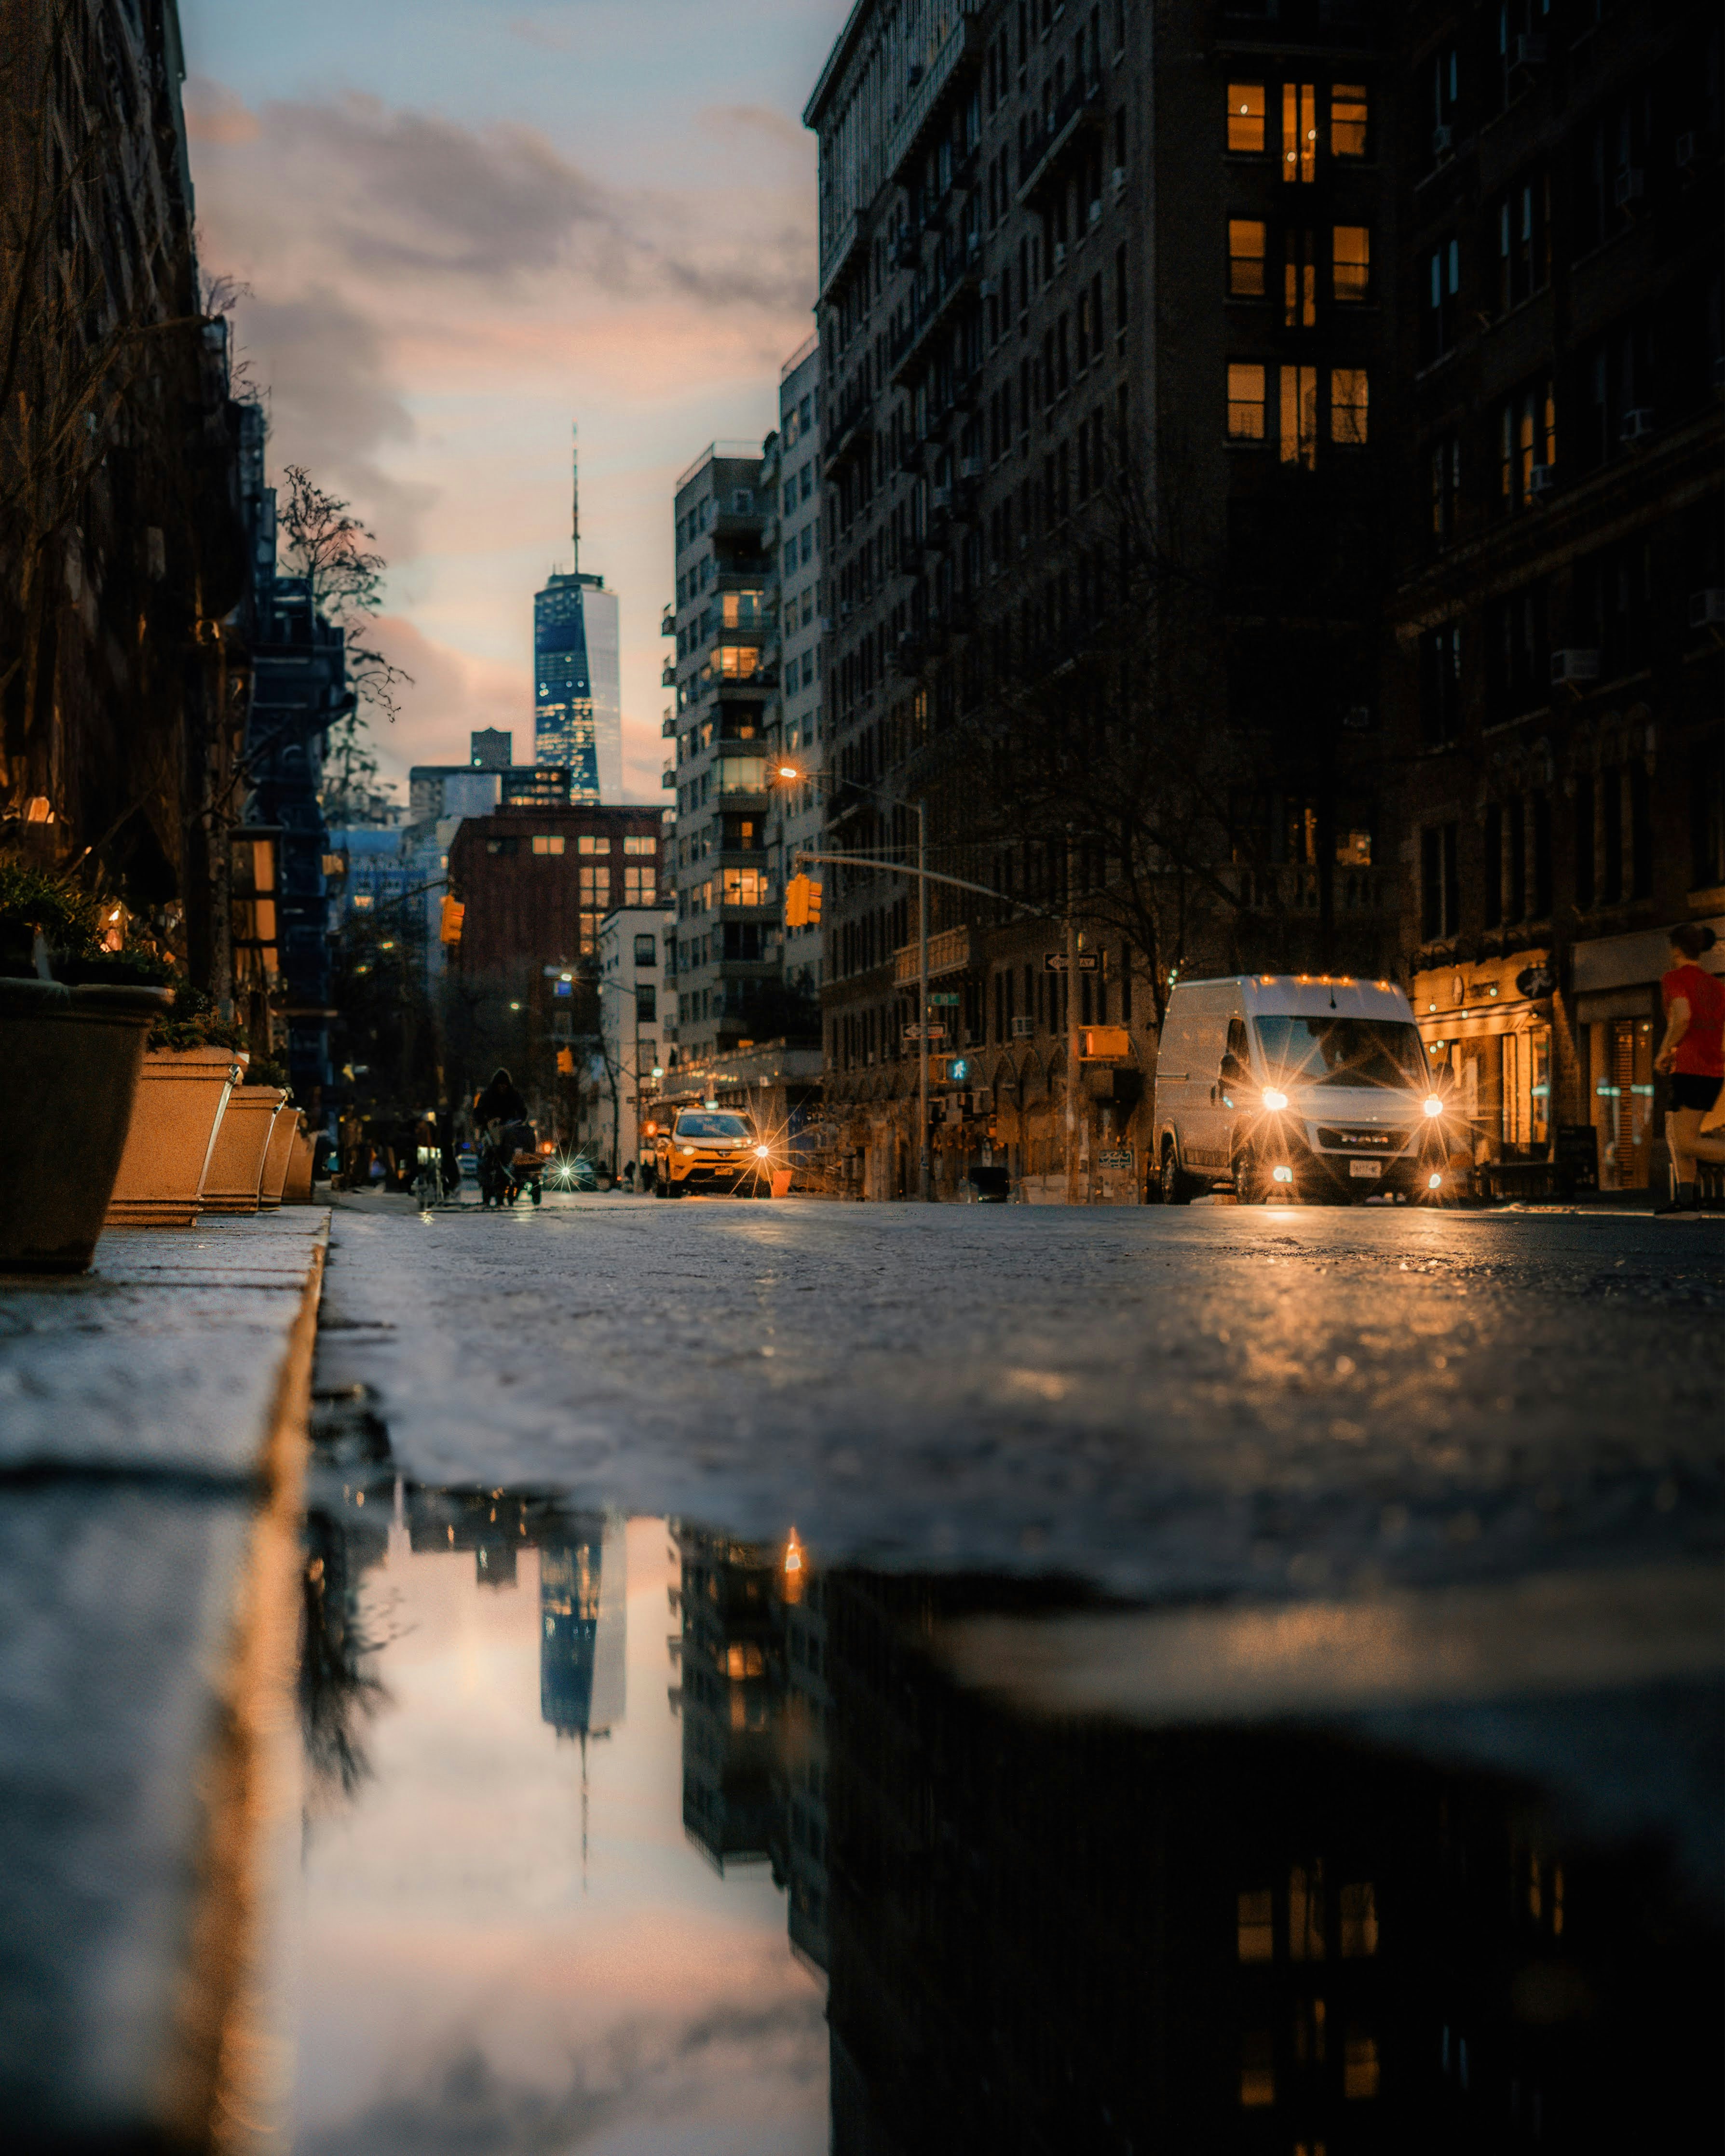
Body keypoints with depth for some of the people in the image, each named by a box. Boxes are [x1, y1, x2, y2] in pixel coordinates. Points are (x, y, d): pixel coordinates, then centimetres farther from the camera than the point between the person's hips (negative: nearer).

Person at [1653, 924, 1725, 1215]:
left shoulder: (1675, 978, -5)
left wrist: (1664, 1051, -8)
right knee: (1674, 1131, 18)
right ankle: (1685, 1196, 8)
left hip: (1690, 1070, -8)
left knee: (1686, 1144, -10)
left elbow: (1682, 1016, -22)